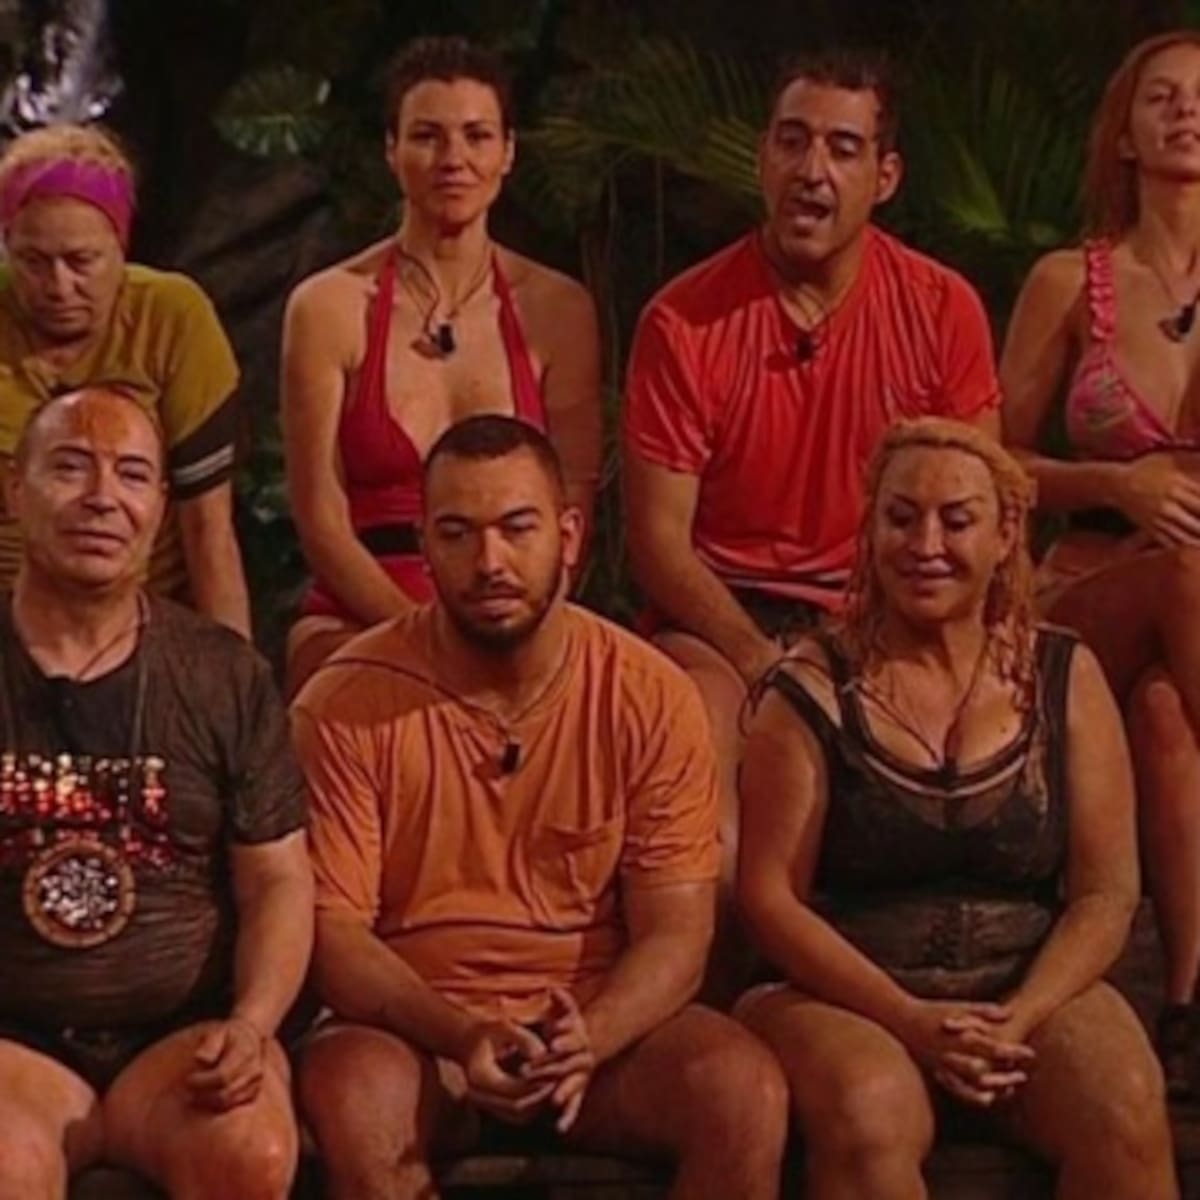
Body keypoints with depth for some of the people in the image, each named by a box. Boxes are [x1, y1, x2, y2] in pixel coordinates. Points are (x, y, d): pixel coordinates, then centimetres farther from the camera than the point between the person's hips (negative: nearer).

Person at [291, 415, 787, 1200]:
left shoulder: (652, 698, -3)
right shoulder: (349, 705, -6)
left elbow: (675, 934, -4)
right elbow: (333, 933, -9)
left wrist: (588, 1039, -26)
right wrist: (462, 1035, -27)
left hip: (602, 1025, 2)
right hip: (417, 1027, -1)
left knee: (747, 1092, -27)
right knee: (353, 1095, -35)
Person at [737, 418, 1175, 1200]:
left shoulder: (1064, 677, 6)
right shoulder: (815, 690, 0)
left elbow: (1106, 893, 3)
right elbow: (771, 894, -4)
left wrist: (1020, 1017, -13)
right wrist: (909, 1019, -16)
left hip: (1033, 991, 2)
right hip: (853, 997, -2)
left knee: (1127, 1114, -29)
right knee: (871, 1119, -35)